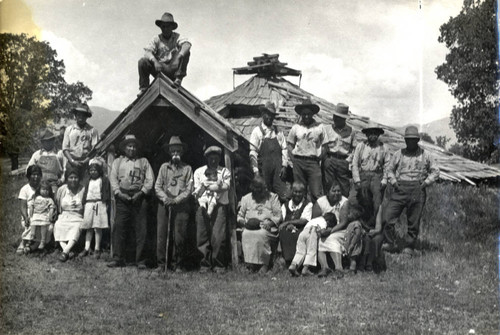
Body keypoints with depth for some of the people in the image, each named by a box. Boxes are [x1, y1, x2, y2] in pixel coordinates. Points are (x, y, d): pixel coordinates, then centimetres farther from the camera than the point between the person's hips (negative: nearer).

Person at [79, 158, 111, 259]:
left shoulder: (104, 180, 2)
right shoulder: (89, 182, 19)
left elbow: (107, 194, -3)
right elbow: (85, 194, 19)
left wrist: (107, 205, -11)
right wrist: (84, 204, 9)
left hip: (99, 204, -5)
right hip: (89, 204, 5)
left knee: (98, 228, -4)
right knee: (88, 228, 6)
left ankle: (97, 249, 1)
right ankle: (86, 249, 9)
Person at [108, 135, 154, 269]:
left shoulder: (143, 161, 16)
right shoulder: (118, 161, 17)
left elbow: (150, 179, 8)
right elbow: (113, 178, 7)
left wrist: (141, 193, -6)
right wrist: (119, 193, -7)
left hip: (139, 198, 0)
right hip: (122, 198, 0)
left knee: (141, 230, -3)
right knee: (119, 228, -6)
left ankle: (140, 260, 2)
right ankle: (118, 258, 0)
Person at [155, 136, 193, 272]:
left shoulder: (187, 168, 9)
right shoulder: (164, 167, 14)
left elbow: (189, 189, 2)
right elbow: (157, 186, 9)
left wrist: (176, 200, -10)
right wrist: (165, 198, -8)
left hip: (181, 206, -1)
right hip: (164, 205, 2)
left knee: (180, 236, -4)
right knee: (161, 234, -4)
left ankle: (179, 265, 6)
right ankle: (161, 264, 4)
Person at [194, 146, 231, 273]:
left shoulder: (225, 172, 15)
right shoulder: (199, 171, 18)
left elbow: (225, 186, -3)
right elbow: (196, 190, 7)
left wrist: (205, 187, -7)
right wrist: (216, 187, -7)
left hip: (219, 206, -1)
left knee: (218, 236, -9)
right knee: (202, 235, -3)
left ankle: (219, 264, 1)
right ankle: (205, 264, 7)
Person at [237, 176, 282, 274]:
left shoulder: (273, 197, 14)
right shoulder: (246, 198, 19)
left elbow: (278, 216, 6)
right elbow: (240, 216, 18)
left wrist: (269, 223, -13)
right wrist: (244, 222, -5)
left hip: (267, 228, -2)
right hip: (249, 228, 2)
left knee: (261, 234, -38)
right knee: (246, 235, -34)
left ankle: (265, 264, -27)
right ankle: (250, 263, -27)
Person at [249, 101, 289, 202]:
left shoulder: (278, 132, 11)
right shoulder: (257, 131, 2)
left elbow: (284, 149, 9)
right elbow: (253, 152, -2)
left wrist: (284, 166, 0)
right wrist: (255, 170, -7)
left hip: (278, 167, 2)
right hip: (264, 167, -2)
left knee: (282, 195, -7)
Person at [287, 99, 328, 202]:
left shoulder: (319, 127, 7)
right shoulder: (296, 127, 8)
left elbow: (324, 145, 11)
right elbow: (290, 144, 10)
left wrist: (320, 158, -2)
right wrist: (293, 159, -3)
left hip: (313, 161, -1)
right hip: (298, 161, 1)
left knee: (316, 192, -9)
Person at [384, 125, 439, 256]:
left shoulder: (425, 155, 8)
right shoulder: (399, 154, 10)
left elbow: (435, 172, 12)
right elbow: (390, 170, 18)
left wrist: (425, 183, -2)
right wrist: (393, 182, 1)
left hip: (417, 190, -1)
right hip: (400, 189, 1)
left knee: (414, 223, 2)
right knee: (388, 218, -9)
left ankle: (408, 248, 13)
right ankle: (390, 244, 4)